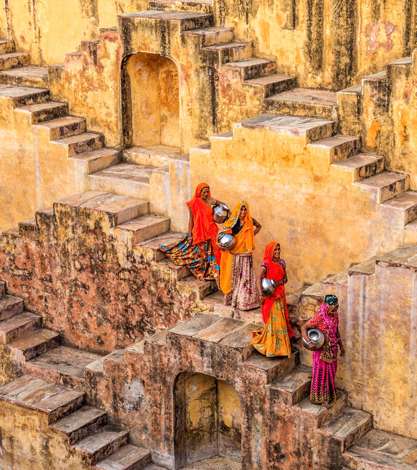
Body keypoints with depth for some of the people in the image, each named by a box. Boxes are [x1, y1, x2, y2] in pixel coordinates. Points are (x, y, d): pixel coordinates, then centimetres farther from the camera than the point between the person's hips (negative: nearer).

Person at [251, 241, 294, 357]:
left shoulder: (282, 262, 7)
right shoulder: (266, 264, -12)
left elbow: (285, 278, 10)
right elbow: (260, 278, -22)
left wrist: (279, 282, -11)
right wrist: (262, 292, -34)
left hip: (280, 294, 6)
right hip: (271, 295, -6)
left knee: (281, 320, 10)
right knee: (272, 320, -2)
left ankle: (280, 346, 19)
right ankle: (271, 347, 5)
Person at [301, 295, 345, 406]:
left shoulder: (335, 315, -2)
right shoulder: (319, 317, -24)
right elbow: (304, 327, -18)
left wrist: (341, 346, 18)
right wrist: (308, 341, -32)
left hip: (332, 350, 6)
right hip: (322, 350, -6)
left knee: (331, 373, 17)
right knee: (321, 373, 6)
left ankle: (329, 395, 33)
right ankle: (319, 398, 20)